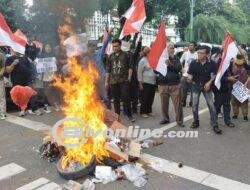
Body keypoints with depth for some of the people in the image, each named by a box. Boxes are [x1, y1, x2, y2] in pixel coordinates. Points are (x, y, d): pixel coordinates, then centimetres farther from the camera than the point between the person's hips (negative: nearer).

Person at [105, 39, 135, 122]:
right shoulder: (111, 57, 13)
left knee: (126, 98, -5)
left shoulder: (125, 55, 4)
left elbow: (130, 67, 3)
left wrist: (129, 77, -7)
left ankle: (129, 115, 5)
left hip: (124, 81, -3)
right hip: (113, 81, 3)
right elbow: (108, 70, 15)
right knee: (116, 99, 8)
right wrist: (106, 81, 11)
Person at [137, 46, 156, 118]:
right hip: (146, 82, -5)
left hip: (153, 82, 5)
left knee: (151, 98, 10)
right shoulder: (143, 60, -6)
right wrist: (140, 83, -10)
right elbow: (139, 72, -7)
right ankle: (143, 112, 14)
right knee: (145, 98, 1)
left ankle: (149, 111, 24)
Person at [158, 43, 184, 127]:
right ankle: (165, 118, 26)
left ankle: (179, 120, 9)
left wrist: (170, 64, -22)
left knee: (178, 104, -1)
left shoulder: (176, 58, 7)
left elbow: (179, 68, -8)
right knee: (164, 104, 8)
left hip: (175, 85, -1)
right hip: (163, 85, 1)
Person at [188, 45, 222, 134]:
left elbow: (213, 75, 0)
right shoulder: (193, 63, -10)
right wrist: (189, 78, -28)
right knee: (195, 105, 7)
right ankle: (196, 122, 25)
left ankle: (215, 125, 3)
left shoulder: (211, 64, -10)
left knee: (211, 105, -3)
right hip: (196, 85, 1)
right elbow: (190, 74, -6)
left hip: (206, 86, -1)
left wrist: (209, 83, -14)